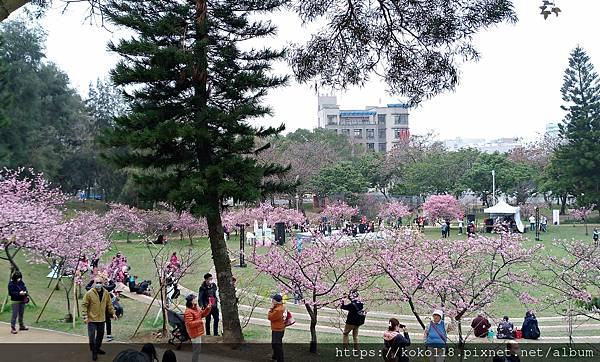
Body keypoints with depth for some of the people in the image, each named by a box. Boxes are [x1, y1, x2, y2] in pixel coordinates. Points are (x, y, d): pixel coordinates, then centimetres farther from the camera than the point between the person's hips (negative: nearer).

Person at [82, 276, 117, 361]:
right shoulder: (89, 293, -13)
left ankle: (97, 348, 36)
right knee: (92, 336, -5)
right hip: (92, 319, -5)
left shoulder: (106, 293, 2)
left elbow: (109, 304, 12)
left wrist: (113, 313, 6)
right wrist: (85, 316, -17)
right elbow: (84, 305, -11)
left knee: (100, 335, 17)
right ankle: (94, 352, 6)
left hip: (101, 319, 5)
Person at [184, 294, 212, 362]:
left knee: (197, 349, 21)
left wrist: (208, 308, 3)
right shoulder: (188, 312, -22)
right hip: (195, 333, -10)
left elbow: (203, 313, 19)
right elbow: (189, 324, -28)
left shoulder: (197, 309, 8)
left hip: (198, 332, 10)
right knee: (196, 349, -7)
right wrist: (199, 321, -25)